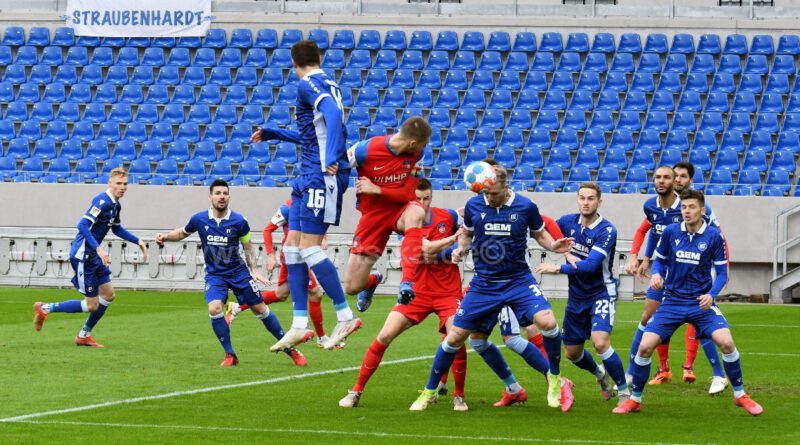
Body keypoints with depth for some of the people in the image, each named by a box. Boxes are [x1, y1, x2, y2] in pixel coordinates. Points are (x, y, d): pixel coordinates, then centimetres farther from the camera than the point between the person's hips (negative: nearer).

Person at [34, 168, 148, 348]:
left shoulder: (115, 205, 11)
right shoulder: (102, 201, -20)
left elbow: (117, 229, 30)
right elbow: (83, 225, -29)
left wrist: (138, 241, 24)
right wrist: (98, 249, -35)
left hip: (93, 256, 10)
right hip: (83, 256, -10)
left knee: (109, 295, 12)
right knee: (92, 305, -5)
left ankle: (84, 335, 23)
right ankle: (45, 309, 7)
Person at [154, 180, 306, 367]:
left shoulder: (238, 221, -12)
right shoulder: (199, 219, -9)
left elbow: (248, 246, 4)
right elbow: (183, 232, 11)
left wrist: (254, 270, -5)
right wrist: (166, 236, -6)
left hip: (238, 272, 0)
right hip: (214, 274, 0)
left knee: (260, 309, 2)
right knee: (214, 309, -23)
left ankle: (289, 348, 18)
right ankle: (230, 355, -5)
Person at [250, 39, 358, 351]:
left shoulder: (308, 85, -10)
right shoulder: (327, 85, 20)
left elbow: (333, 113, -28)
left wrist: (332, 159, -36)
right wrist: (271, 134, 40)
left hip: (322, 177, -10)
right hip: (309, 178, 10)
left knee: (309, 249, -9)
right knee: (292, 248, 8)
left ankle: (345, 316, -3)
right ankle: (299, 325, 8)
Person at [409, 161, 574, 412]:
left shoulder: (525, 207, -8)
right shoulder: (474, 206, -4)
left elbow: (539, 234, 8)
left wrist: (553, 246, -12)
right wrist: (461, 248, -6)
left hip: (519, 280, -2)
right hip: (484, 284, 2)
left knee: (547, 321, -25)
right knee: (455, 337, 1)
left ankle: (554, 379, -1)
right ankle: (429, 392, 21)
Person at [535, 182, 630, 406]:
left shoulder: (606, 230, -20)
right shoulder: (569, 222, -3)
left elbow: (590, 264, -30)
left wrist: (558, 268, -35)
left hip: (601, 293, -6)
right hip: (576, 296, 6)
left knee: (600, 342, -25)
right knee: (572, 352, 11)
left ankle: (624, 391, -7)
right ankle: (600, 375, 43)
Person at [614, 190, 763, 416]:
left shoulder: (713, 236, -7)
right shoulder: (671, 232, -3)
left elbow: (721, 271, 0)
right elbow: (659, 259, 11)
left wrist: (711, 295, -16)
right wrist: (656, 274, -11)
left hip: (701, 303, -1)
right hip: (672, 301, 1)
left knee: (726, 342, -19)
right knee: (645, 347, -10)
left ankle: (740, 395, 2)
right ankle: (635, 400, 10)